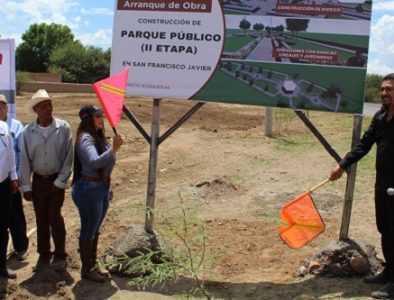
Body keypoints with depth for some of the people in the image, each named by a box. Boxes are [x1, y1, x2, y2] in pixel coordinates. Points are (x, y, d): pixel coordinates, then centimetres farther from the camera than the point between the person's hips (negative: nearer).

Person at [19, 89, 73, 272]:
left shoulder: (63, 128, -10)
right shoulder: (28, 131, -5)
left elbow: (68, 157, -8)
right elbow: (24, 159, -2)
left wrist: (61, 181, -10)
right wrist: (26, 186, -3)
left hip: (56, 180, -2)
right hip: (38, 180, 2)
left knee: (54, 217, -2)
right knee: (41, 219, 10)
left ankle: (60, 254, 15)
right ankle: (43, 254, 23)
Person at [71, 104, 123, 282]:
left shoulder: (99, 137, 10)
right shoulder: (86, 139, -20)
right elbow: (95, 162, -37)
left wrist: (106, 187, 21)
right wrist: (114, 149, -47)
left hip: (101, 188, 9)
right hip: (89, 190, -9)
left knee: (95, 230, 20)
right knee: (88, 231, 4)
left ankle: (93, 264, 34)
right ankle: (86, 270, 17)